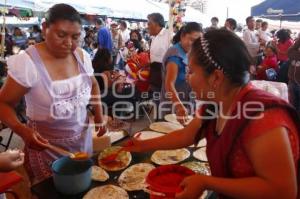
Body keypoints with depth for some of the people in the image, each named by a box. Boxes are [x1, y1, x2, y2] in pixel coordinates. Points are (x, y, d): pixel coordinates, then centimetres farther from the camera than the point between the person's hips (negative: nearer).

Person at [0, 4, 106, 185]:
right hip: (47, 145, -4)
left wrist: (99, 115, 0)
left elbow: (93, 85, 11)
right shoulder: (27, 63, -22)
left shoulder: (82, 56, -7)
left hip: (83, 137, 5)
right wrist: (22, 130, -29)